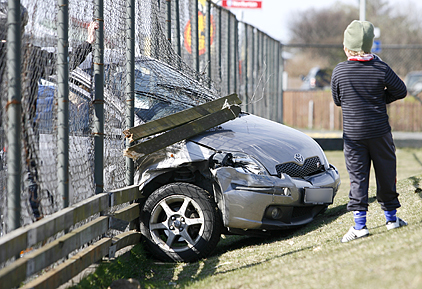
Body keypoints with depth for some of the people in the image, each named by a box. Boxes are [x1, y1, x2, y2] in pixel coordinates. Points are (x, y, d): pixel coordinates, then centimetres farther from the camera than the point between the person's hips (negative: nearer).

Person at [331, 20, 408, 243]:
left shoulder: (339, 71, -8)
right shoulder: (381, 69, -9)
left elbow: (337, 100, 5)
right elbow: (400, 91, 1)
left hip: (353, 134, 0)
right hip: (379, 131, 0)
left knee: (357, 178, 3)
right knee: (385, 173, 13)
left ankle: (359, 224, -4)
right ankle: (391, 217, 24)